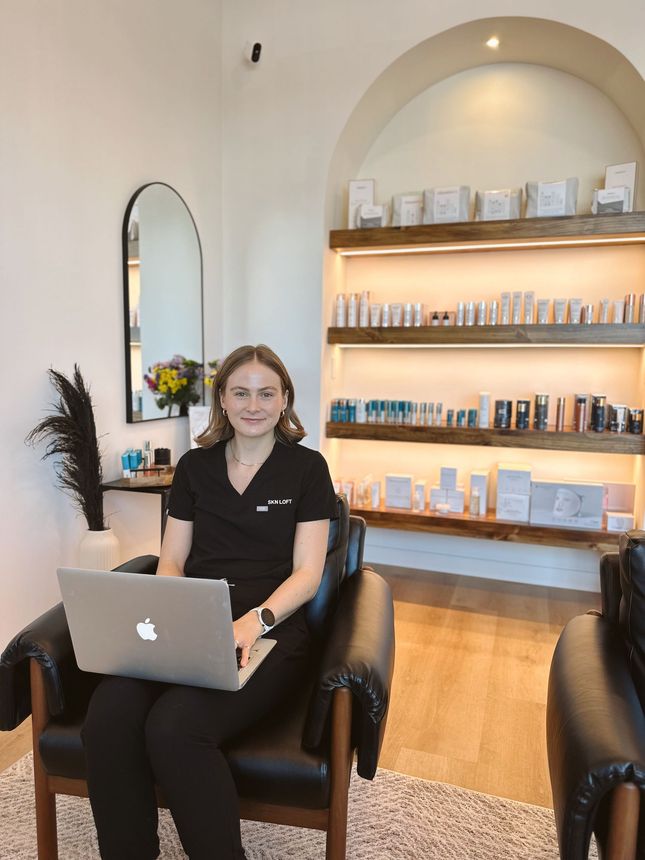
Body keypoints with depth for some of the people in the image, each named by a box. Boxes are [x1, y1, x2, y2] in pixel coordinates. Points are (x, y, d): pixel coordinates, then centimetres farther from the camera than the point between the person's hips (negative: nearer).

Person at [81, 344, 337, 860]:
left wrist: (255, 620, -20)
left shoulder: (307, 468, 5)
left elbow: (307, 574, -1)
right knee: (107, 717, -26)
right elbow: (172, 559, 13)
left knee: (173, 728, -30)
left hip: (271, 628, -3)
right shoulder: (195, 466, 15)